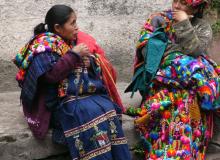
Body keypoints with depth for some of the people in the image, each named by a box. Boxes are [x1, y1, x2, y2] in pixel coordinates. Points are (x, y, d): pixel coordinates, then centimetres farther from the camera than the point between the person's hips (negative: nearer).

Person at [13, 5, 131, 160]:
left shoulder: (81, 40, 15)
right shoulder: (45, 46, -2)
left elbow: (100, 66, 24)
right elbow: (51, 75, -17)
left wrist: (94, 60, 0)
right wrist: (74, 54, -13)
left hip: (92, 94, 5)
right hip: (65, 100, -5)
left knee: (108, 109, -24)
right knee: (91, 113, -31)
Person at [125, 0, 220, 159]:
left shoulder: (202, 27, 12)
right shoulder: (158, 20, 11)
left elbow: (195, 52, -8)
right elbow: (146, 51, -1)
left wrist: (184, 24, -6)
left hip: (191, 78, 0)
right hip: (160, 77, 1)